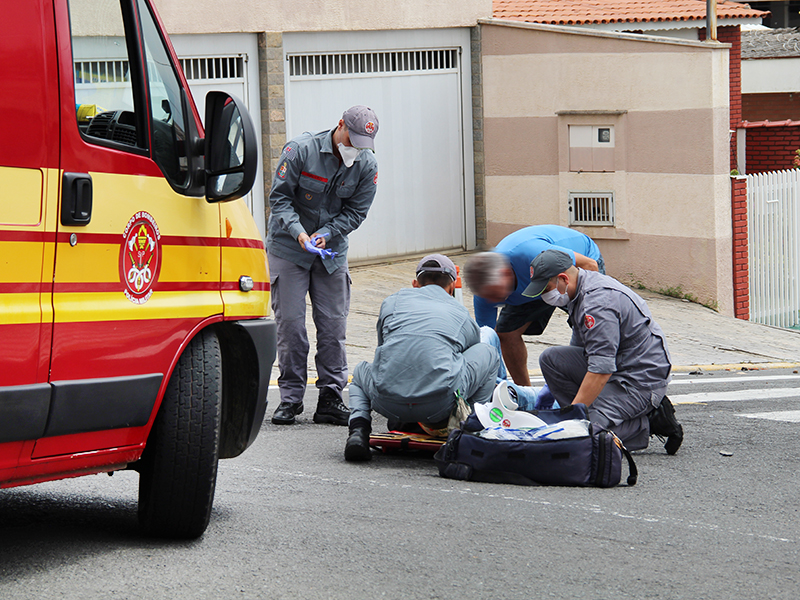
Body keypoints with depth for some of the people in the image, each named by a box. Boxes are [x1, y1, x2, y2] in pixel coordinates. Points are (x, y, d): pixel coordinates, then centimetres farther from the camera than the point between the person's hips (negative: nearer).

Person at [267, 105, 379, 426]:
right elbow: (279, 196, -14)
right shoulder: (300, 150, -17)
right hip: (288, 249, -3)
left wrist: (326, 234, -17)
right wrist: (298, 231, -27)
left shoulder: (367, 165, -6)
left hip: (332, 251, 3)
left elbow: (355, 211, -2)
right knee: (290, 321, -5)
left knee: (333, 324, 1)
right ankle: (290, 397, 4)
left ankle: (330, 398, 8)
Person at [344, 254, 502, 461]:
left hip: (387, 403, 1)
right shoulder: (464, 315, 26)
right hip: (440, 406, -1)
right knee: (488, 353, 26)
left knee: (361, 371, 39)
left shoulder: (393, 301, 27)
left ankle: (359, 429, 9)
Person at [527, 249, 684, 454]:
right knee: (550, 358, -1)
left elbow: (602, 370, -28)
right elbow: (577, 348, 23)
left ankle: (647, 424, -5)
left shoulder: (598, 302, -25)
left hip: (643, 380, -10)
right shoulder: (581, 291, 8)